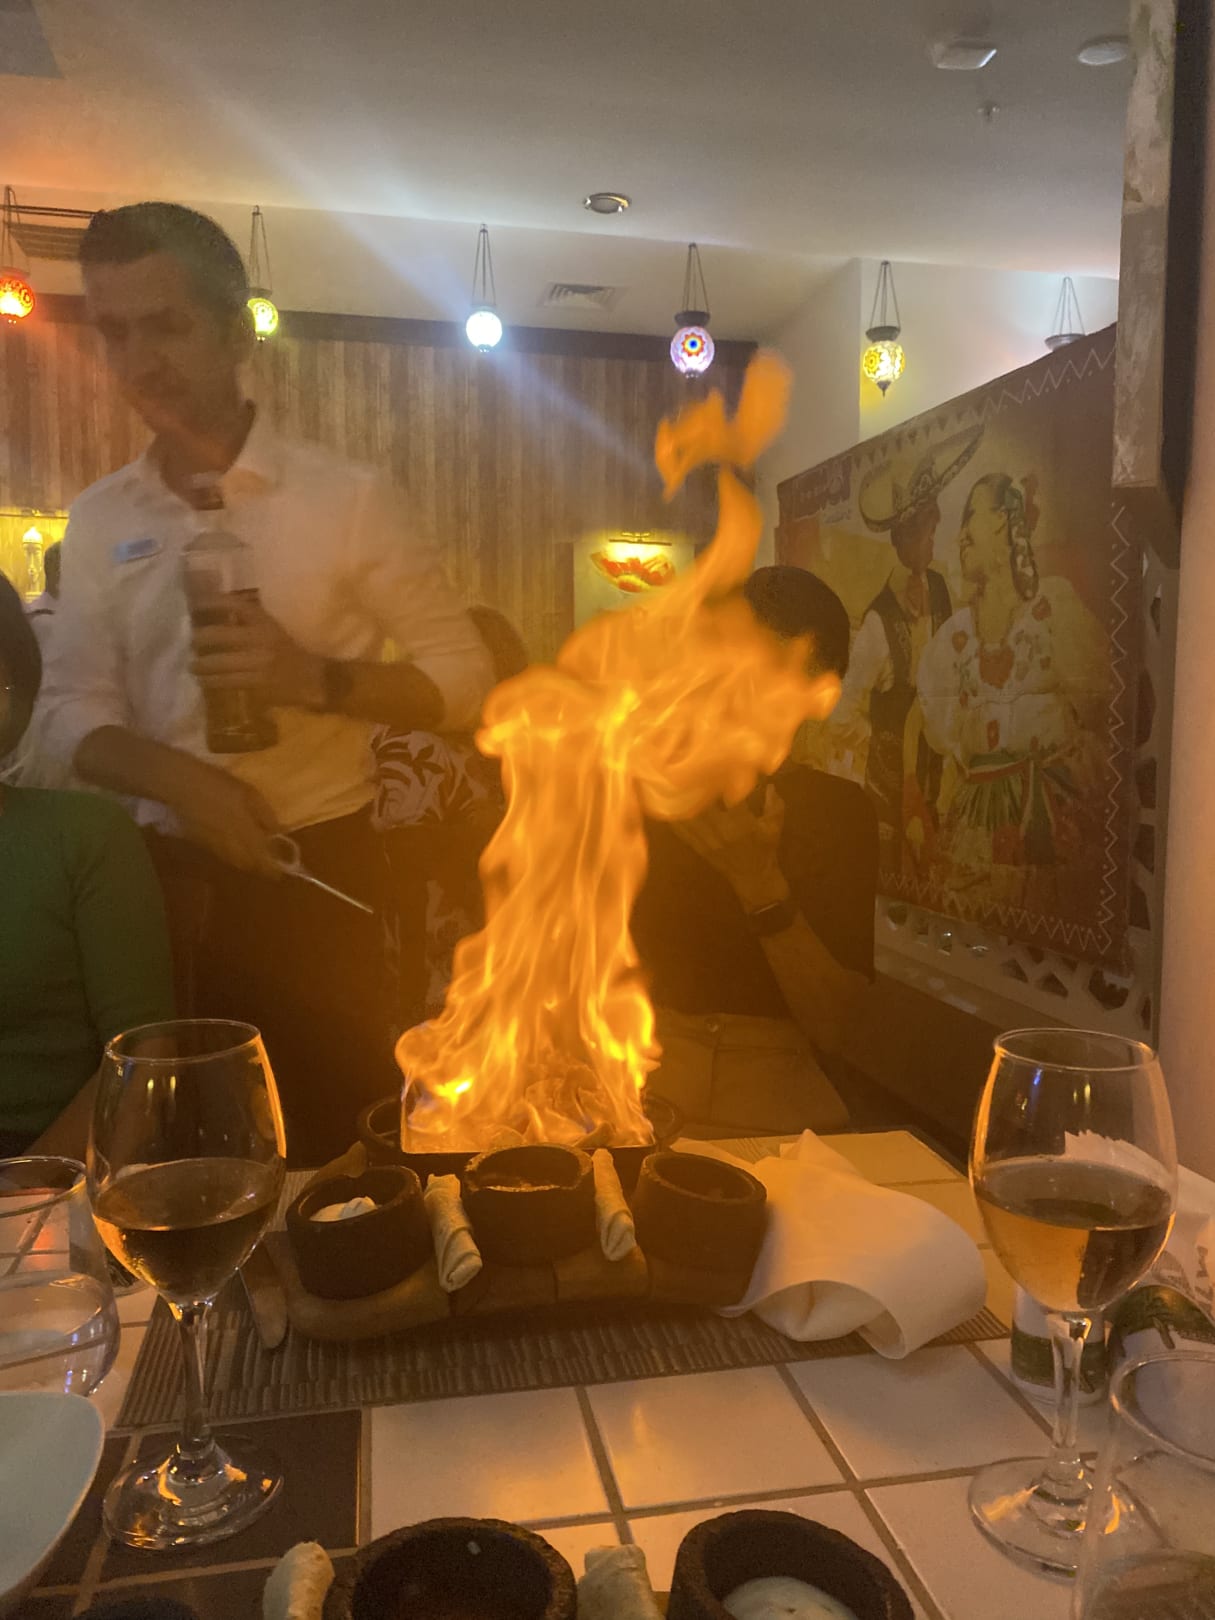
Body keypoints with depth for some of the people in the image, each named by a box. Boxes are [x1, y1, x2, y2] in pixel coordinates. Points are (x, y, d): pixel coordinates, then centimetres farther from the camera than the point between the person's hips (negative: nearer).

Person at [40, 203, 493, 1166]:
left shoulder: (348, 497, -6)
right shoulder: (98, 521, 5)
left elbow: (466, 677, -6)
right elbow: (74, 714, 2)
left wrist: (318, 677, -21)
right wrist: (180, 778, -19)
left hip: (319, 875, -3)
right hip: (167, 879, 4)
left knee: (334, 1151, 9)